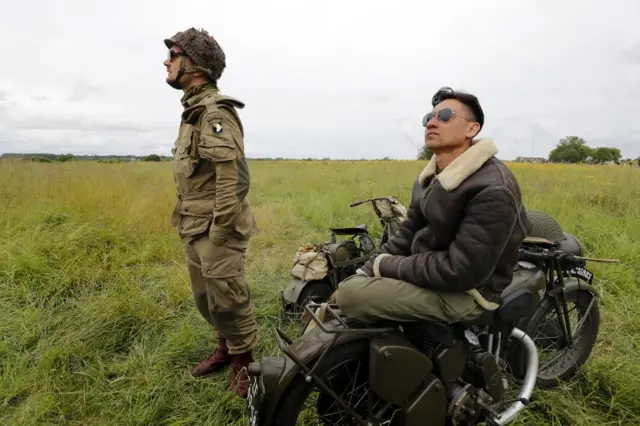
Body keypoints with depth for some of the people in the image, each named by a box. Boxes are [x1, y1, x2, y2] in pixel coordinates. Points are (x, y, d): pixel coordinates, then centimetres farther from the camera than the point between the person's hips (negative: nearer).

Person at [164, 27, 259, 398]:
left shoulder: (215, 111, -15)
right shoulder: (194, 110, 15)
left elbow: (234, 176, -24)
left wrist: (219, 232, -22)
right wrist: (188, 224, 18)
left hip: (215, 230, -9)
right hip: (194, 228, 10)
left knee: (227, 301, 2)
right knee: (206, 298, 19)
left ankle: (245, 358, 23)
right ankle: (227, 346, 38)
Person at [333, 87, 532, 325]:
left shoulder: (493, 189, -22)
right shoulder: (431, 178, 8)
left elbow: (460, 271, -27)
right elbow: (407, 234, 10)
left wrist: (386, 266, -18)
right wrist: (364, 273, -2)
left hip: (466, 292, -9)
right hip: (427, 270, 9)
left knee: (351, 296, -21)